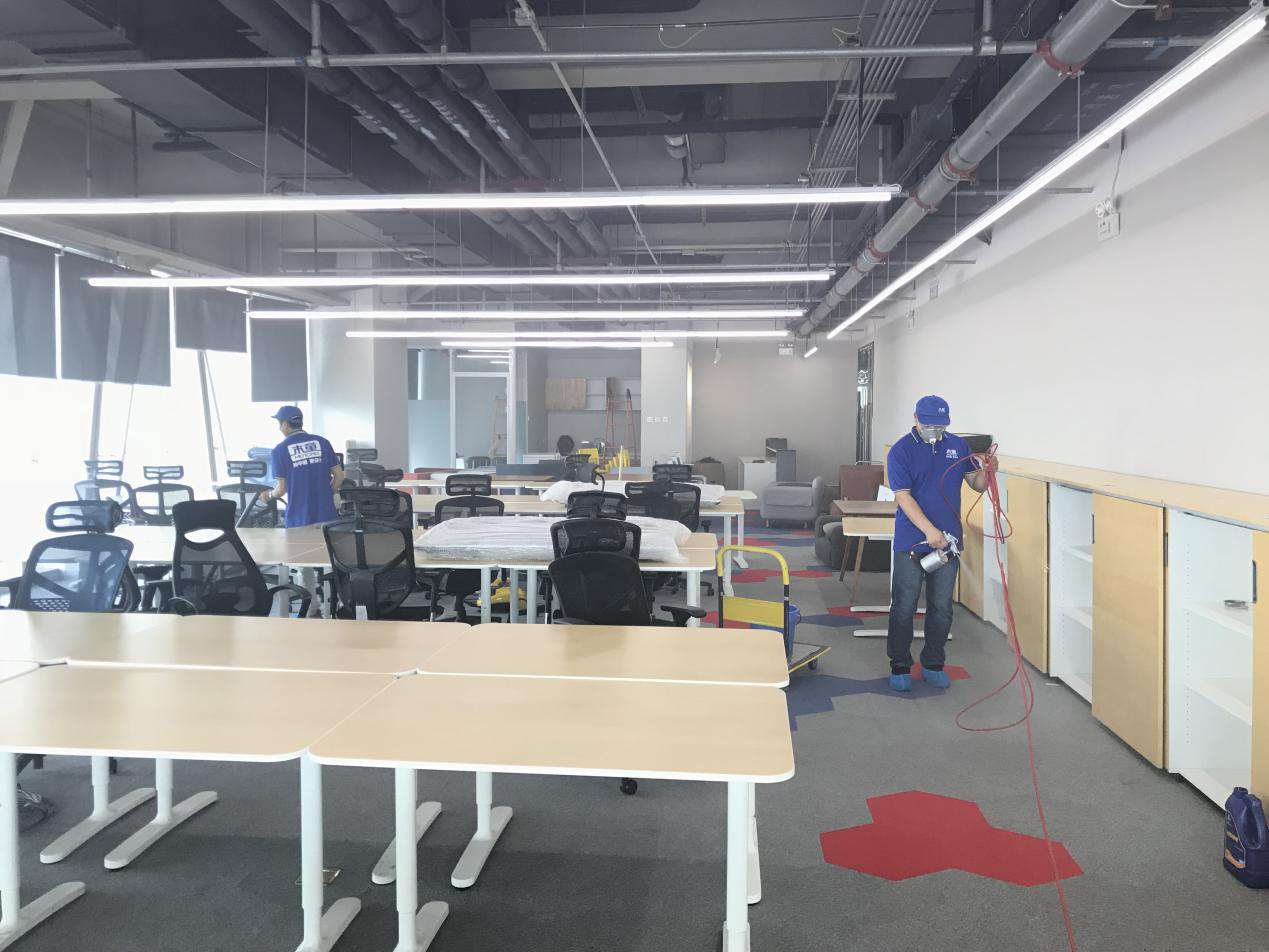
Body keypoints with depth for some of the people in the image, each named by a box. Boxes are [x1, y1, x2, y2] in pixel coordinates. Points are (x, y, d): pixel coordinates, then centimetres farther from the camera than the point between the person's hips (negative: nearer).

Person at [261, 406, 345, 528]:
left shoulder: (280, 450, -5)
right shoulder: (322, 442, 2)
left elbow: (282, 489, -4)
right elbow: (339, 476, 2)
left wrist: (269, 495, 18)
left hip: (299, 519, -2)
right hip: (326, 515, 2)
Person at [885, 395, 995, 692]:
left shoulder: (958, 446, 7)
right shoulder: (901, 450, -7)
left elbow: (977, 484, 10)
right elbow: (903, 496, -14)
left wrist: (988, 470, -13)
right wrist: (929, 531, -23)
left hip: (948, 541, 4)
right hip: (911, 543, -4)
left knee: (941, 608, 10)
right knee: (904, 607, 1)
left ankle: (933, 664, 24)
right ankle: (900, 666, 15)